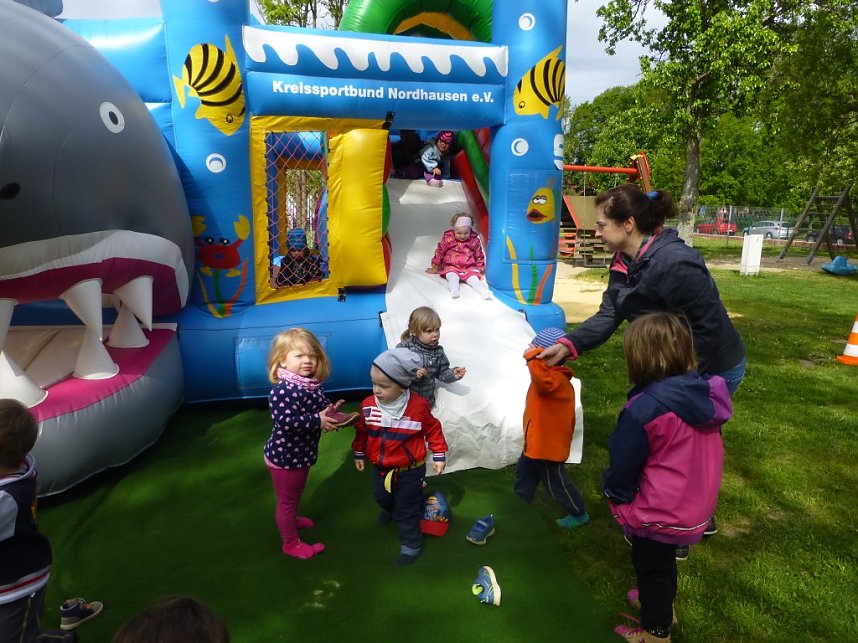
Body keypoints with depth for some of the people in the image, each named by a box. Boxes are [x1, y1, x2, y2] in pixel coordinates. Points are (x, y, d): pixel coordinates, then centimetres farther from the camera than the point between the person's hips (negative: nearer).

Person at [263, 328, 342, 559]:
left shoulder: (313, 385, -2)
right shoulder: (283, 391, -30)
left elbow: (324, 406, 12)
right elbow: (287, 421, -38)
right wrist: (318, 420, -31)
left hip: (302, 453, 9)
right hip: (284, 456, -9)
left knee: (297, 493, 31)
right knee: (286, 500, 11)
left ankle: (292, 519, 56)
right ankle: (291, 543, 28)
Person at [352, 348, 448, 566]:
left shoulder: (418, 406, -26)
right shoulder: (368, 405, -16)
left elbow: (433, 430, -10)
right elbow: (361, 430, 2)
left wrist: (439, 456, -5)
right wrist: (359, 454, 14)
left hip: (410, 471, -5)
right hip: (380, 468, 5)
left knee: (407, 510, 8)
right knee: (382, 498, 30)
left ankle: (411, 544, 31)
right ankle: (390, 509, 65)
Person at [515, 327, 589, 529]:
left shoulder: (556, 379, -28)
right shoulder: (553, 378, 7)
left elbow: (542, 379, -53)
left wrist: (533, 357, -44)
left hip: (549, 445, -10)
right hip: (537, 442, 10)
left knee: (556, 482, 8)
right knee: (523, 472, 23)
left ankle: (579, 514, 28)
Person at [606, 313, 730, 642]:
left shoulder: (645, 407, -31)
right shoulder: (704, 395, -10)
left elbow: (624, 462, -18)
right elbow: (693, 453, 5)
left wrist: (616, 496, 1)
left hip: (659, 512, -7)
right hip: (695, 507, 7)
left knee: (651, 565, 17)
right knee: (664, 558, 30)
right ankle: (663, 604, 54)